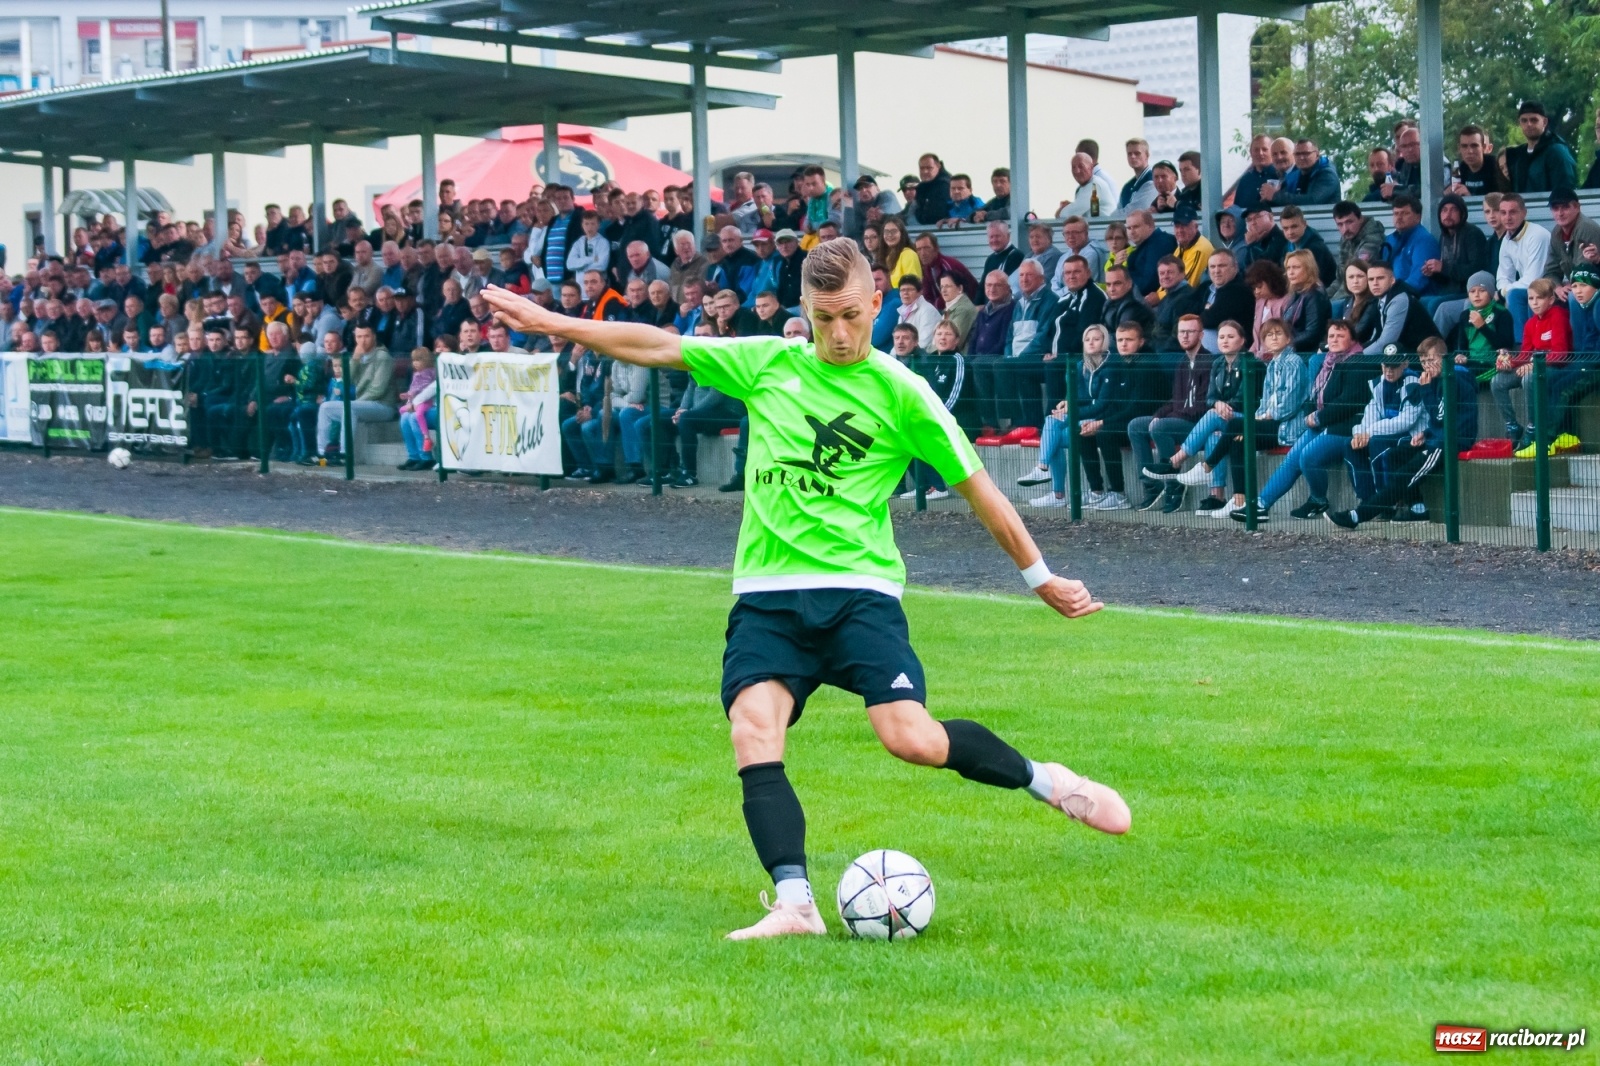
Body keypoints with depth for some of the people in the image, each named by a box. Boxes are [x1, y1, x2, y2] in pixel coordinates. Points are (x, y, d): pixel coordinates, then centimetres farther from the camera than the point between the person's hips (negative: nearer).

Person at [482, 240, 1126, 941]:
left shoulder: (899, 392, 0)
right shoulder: (767, 363, 9)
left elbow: (975, 487, 6)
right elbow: (656, 347, 13)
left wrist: (1041, 578, 10)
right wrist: (545, 321, 12)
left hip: (859, 587, -3)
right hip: (768, 593, 3)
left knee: (911, 739, -21)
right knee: (753, 729, -22)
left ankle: (1044, 781, 5)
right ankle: (795, 905, -24)